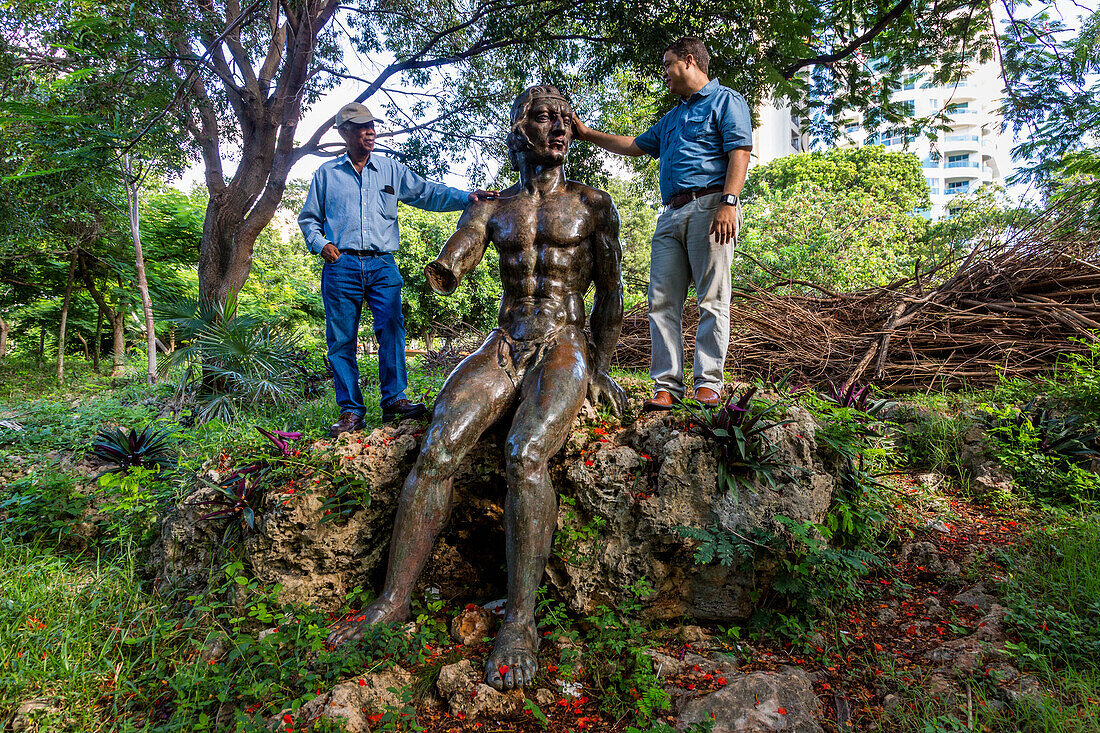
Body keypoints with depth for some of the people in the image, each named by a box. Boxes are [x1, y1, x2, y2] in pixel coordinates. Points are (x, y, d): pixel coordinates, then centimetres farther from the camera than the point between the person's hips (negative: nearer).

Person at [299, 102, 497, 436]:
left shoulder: (391, 170, 15)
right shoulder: (327, 173, 14)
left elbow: (427, 192, 6)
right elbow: (309, 218, 19)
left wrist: (466, 197, -9)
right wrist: (321, 244, -1)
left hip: (382, 265, 0)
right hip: (341, 266, 0)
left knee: (391, 329, -14)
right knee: (342, 339, -2)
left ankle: (394, 399, -8)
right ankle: (350, 410, 4)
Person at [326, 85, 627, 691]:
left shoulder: (593, 205, 9)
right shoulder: (492, 208, 15)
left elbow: (610, 292, 9)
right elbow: (445, 274, 7)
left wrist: (600, 368, 6)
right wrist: (442, 275, -12)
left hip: (564, 348, -3)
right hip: (504, 346, 3)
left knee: (524, 456, -32)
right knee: (435, 449, -21)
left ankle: (519, 620, -24)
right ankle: (393, 602, -15)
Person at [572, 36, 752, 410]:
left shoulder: (726, 101, 8)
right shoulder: (672, 117, 32)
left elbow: (739, 154, -6)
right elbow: (637, 145, 40)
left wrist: (728, 202, -19)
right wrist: (588, 134, 37)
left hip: (708, 206, -7)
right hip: (671, 214, 8)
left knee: (712, 300, -8)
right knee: (662, 302, -3)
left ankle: (708, 383, -6)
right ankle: (667, 386, -3)